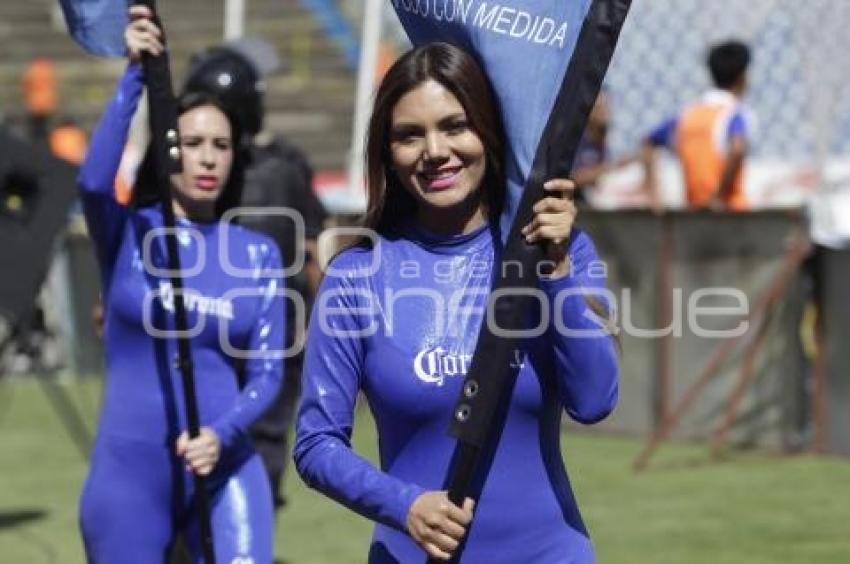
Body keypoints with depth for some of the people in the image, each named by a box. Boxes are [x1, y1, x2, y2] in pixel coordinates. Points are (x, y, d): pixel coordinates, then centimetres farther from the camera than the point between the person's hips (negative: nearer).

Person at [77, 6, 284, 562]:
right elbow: (94, 181, -23)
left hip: (226, 468, 1)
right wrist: (135, 76, -28)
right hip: (129, 469, -1)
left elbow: (267, 370, 1)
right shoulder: (128, 233, 0)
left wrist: (221, 434, -18)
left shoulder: (260, 253, 6)